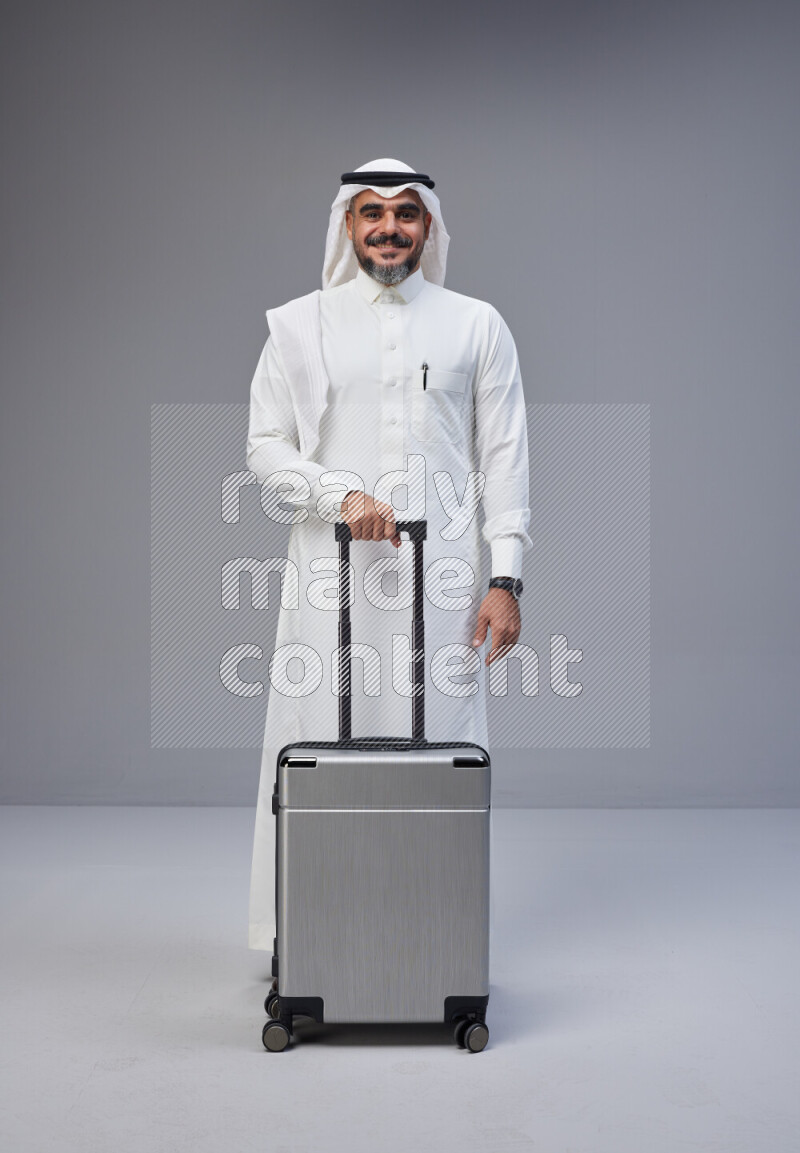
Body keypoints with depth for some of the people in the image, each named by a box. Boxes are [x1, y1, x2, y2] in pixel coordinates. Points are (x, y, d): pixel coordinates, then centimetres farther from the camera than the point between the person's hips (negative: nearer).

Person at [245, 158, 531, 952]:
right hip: (331, 572, 0)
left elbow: (504, 456, 7)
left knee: (438, 749, -1)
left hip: (442, 574, 0)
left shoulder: (476, 326, 11)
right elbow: (266, 448, 6)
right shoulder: (298, 326, 10)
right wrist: (341, 493, -12)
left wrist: (505, 577, -1)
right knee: (318, 748, 0)